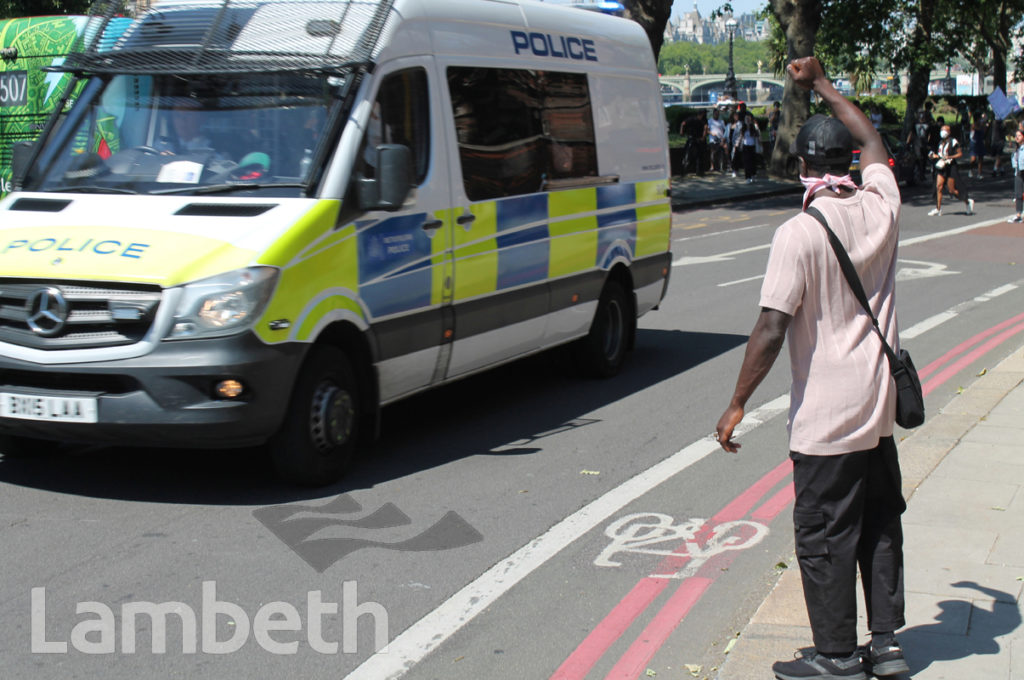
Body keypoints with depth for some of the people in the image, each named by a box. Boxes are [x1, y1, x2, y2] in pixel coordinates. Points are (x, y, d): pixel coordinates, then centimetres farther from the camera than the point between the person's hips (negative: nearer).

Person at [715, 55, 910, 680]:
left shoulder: (799, 234, -18)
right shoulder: (881, 208, -1)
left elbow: (772, 330, -21)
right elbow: (872, 142, 20)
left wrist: (738, 405, -12)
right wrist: (821, 84, 30)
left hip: (826, 417, -7)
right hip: (880, 407, 7)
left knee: (825, 536, 5)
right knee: (881, 524, 18)